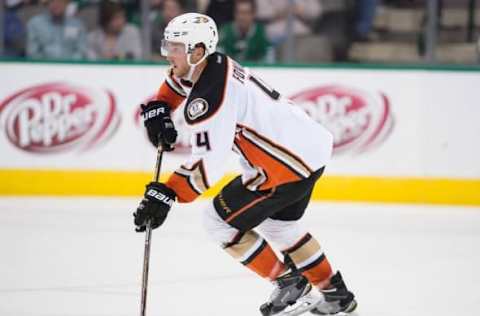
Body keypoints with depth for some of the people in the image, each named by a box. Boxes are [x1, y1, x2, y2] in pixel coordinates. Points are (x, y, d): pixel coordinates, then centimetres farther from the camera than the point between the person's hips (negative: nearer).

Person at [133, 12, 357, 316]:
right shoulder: (215, 64, 5)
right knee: (276, 222, 30)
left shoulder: (210, 97, -24)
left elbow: (208, 164, -29)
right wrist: (158, 109, 15)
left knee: (220, 220, -1)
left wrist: (165, 196, -29)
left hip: (289, 165, -10)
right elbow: (177, 80, 30)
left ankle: (289, 283, 9)